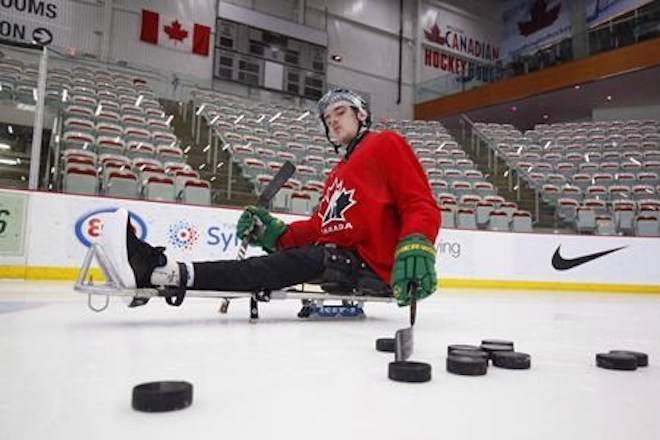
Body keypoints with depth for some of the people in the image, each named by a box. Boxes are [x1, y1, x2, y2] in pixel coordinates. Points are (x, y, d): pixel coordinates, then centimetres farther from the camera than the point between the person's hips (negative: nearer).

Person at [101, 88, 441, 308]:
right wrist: (275, 232, 1)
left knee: (300, 262, -28)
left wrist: (416, 248, -31)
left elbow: (421, 206, -11)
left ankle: (168, 274, -39)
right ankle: (159, 270, -23)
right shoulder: (337, 174, 25)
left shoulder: (386, 145, 1)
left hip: (377, 269, -8)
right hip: (347, 260, 8)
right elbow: (320, 226, 17)